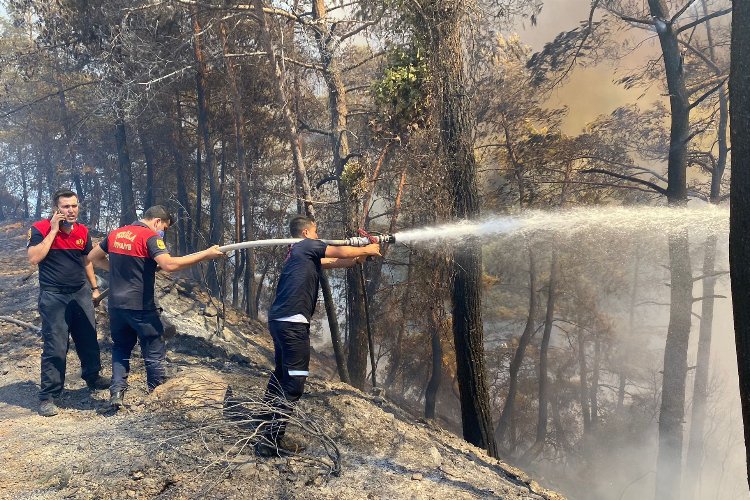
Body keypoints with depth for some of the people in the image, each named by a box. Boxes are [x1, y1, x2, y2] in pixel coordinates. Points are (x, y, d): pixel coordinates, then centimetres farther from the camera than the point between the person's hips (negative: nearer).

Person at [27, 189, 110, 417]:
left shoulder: (82, 231, 5)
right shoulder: (41, 229, -9)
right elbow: (34, 258, -23)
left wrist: (94, 287, 21)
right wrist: (54, 230, -20)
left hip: (81, 293, 5)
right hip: (54, 296, -5)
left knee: (89, 340, 14)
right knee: (55, 348, -6)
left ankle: (93, 377, 36)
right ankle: (48, 396, 5)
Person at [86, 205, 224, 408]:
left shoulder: (115, 234, 8)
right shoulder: (150, 237, -13)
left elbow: (93, 257, 20)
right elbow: (169, 265, -28)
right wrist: (206, 254, -28)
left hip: (116, 304, 6)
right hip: (140, 307, -6)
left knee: (121, 348, 23)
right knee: (154, 354, 8)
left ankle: (116, 391, 13)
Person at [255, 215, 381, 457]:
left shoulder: (298, 253, 22)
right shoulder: (307, 245, -3)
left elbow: (337, 262, 24)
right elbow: (341, 253, 2)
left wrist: (363, 254, 24)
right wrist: (367, 250, 18)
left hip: (280, 321, 10)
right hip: (293, 322, -10)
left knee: (281, 375, 20)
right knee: (294, 381, -7)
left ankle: (264, 428, 31)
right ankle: (271, 441, -6)